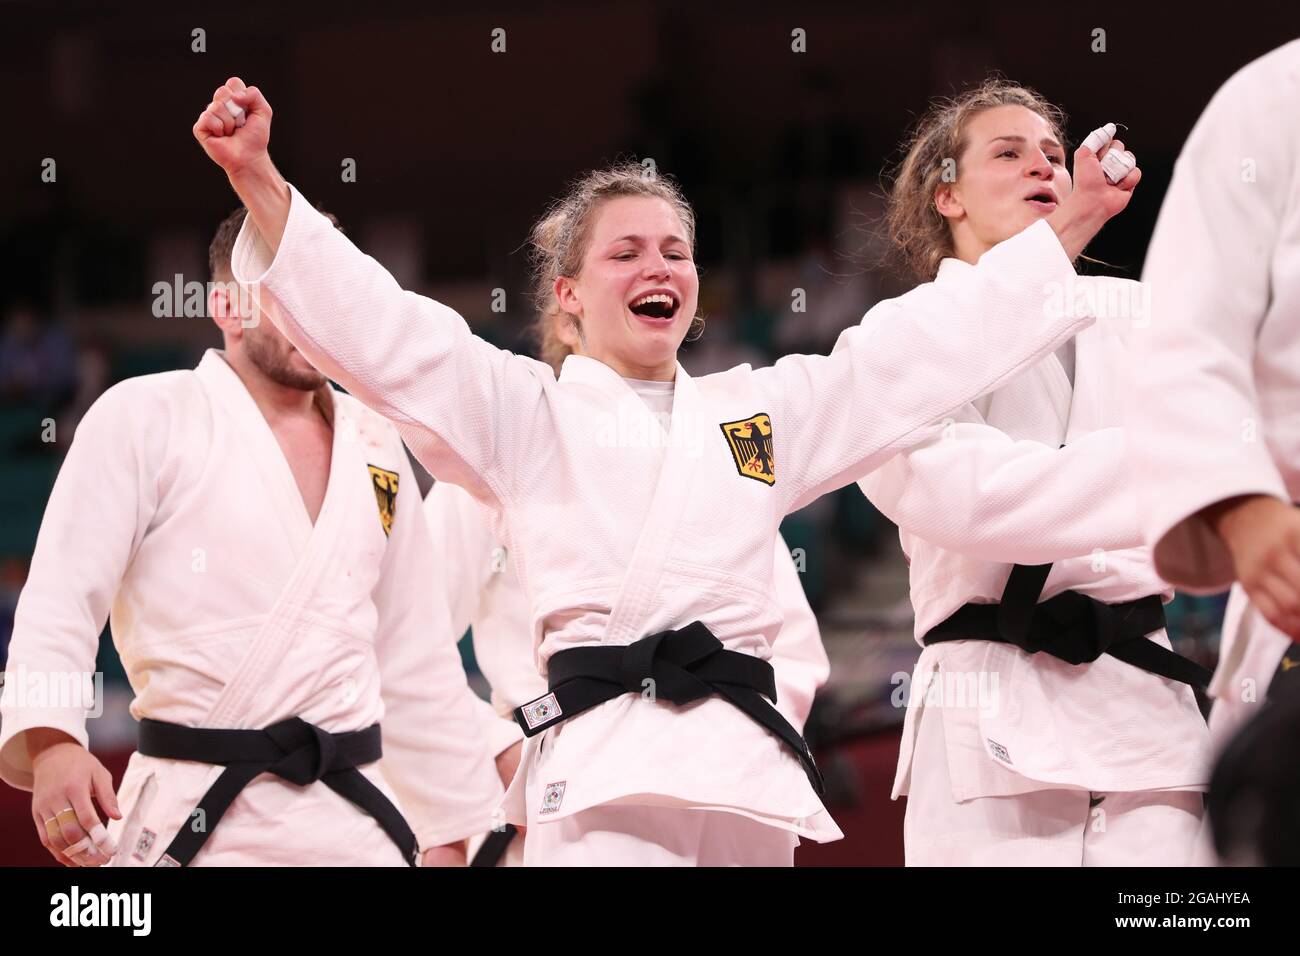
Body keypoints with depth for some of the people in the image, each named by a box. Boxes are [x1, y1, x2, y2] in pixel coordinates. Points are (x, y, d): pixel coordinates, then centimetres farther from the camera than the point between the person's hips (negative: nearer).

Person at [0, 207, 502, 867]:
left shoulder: (375, 446, 15)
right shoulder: (144, 417, -1)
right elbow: (62, 600, -9)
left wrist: (452, 826, 17)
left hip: (353, 825, 5)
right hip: (196, 826, -4)